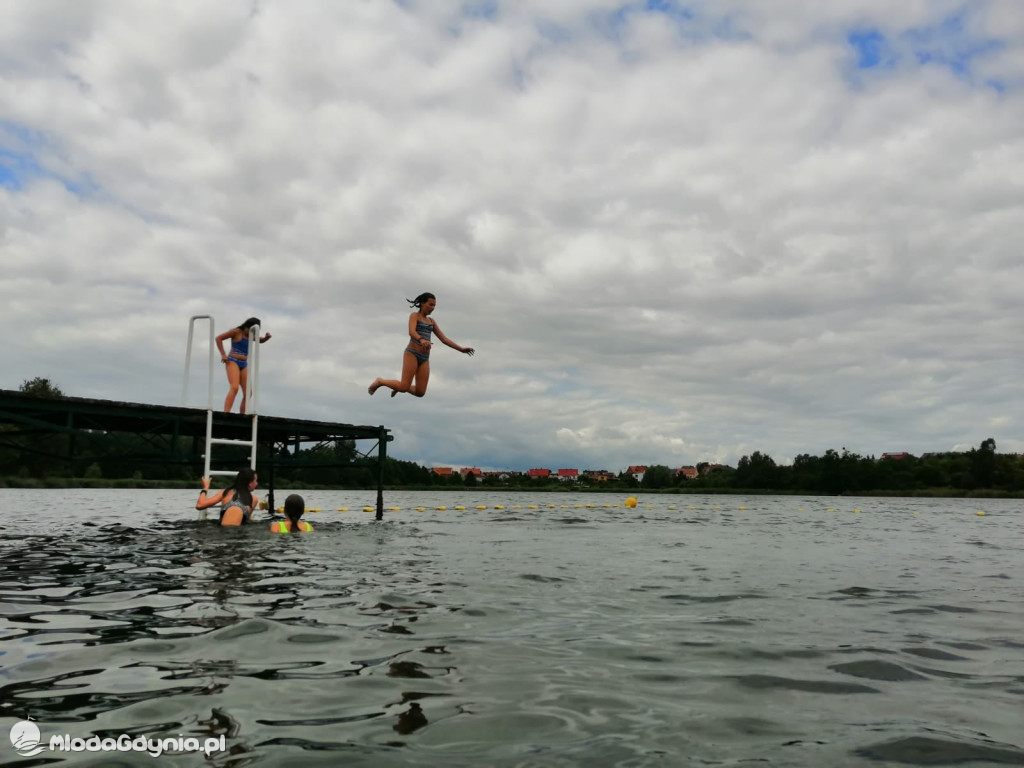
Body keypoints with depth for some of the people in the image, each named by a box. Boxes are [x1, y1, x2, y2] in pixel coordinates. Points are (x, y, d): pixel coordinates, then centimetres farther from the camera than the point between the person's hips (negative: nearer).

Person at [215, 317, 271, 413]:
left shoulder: (250, 335, 17)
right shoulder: (237, 332, -2)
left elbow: (261, 341, 35)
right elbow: (219, 338, -1)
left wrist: (267, 337, 10)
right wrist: (223, 355, -9)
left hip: (244, 365, 7)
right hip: (233, 362, -7)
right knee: (234, 388, -27)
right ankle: (226, 414, -36)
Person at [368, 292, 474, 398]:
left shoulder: (432, 321, 21)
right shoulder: (414, 315, 1)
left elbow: (444, 339, 20)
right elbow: (411, 332, -19)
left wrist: (461, 349, 12)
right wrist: (421, 340, -41)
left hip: (424, 358, 6)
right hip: (412, 353, -6)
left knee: (420, 392, -3)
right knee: (404, 388, -14)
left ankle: (399, 386, 26)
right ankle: (380, 382, 11)